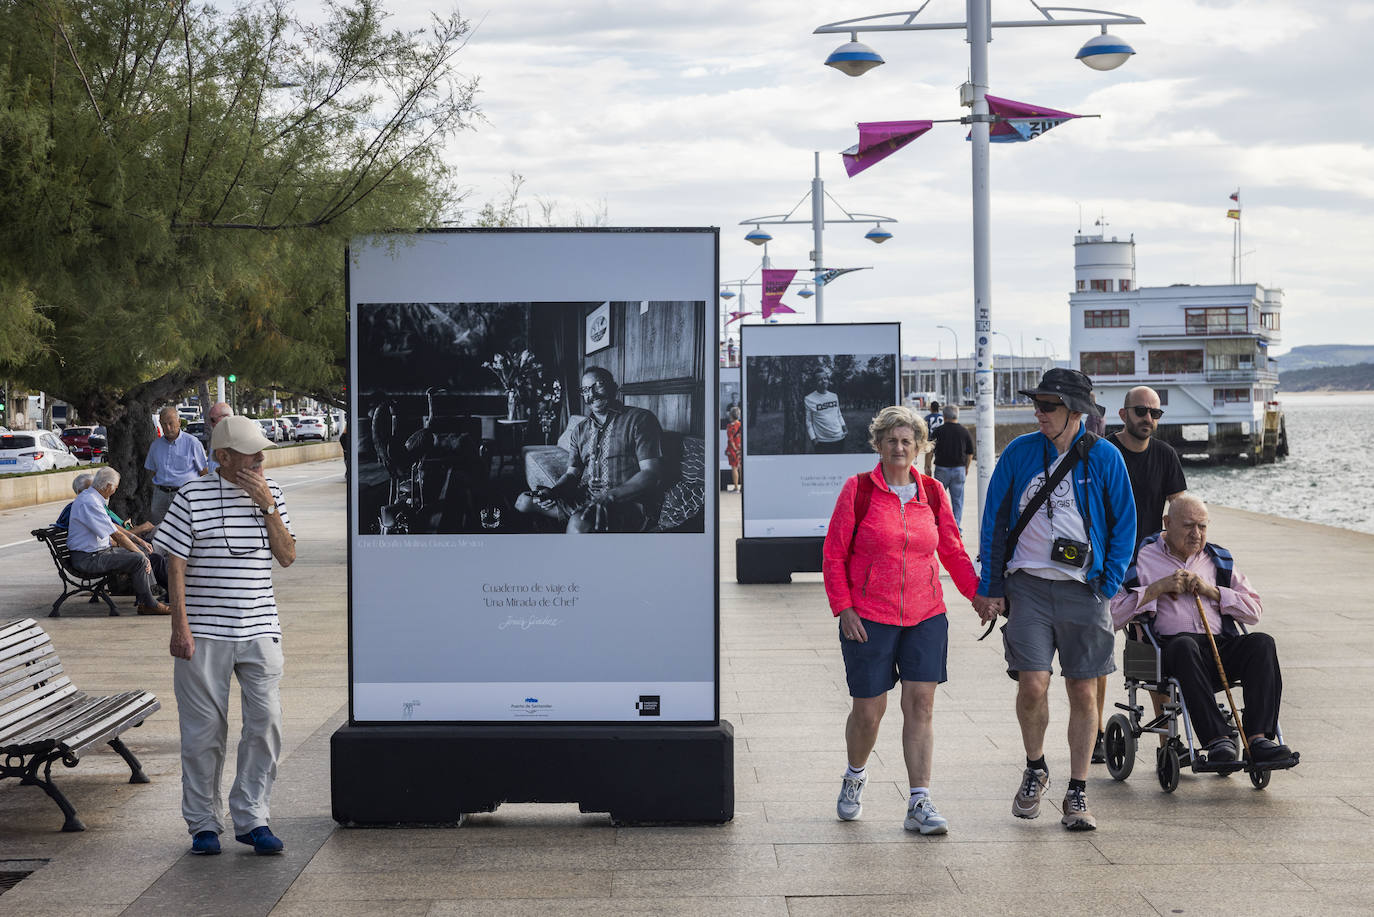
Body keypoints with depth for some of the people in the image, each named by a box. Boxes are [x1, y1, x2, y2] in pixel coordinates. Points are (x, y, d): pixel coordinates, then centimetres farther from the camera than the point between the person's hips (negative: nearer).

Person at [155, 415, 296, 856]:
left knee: (266, 723, -2)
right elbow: (176, 564, -4)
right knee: (204, 730, 3)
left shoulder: (270, 493, 9)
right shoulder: (193, 496, -3)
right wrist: (180, 627, -10)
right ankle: (203, 824, 15)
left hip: (259, 631, 3)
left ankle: (251, 818, 9)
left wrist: (267, 507, -7)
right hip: (204, 634, -3)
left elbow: (287, 556, 5)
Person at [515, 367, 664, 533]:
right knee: (524, 501, 1)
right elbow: (573, 473, 16)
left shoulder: (639, 419, -6)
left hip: (630, 502, -8)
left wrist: (609, 497, -30)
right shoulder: (580, 429, 17)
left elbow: (651, 473, -16)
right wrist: (551, 490, -10)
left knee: (579, 525, -38)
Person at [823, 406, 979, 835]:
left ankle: (919, 804, -3)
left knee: (920, 706, -4)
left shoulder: (932, 492, 7)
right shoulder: (858, 490, -2)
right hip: (868, 618, -2)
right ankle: (854, 777, 33)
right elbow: (834, 553, 0)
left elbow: (952, 550, 14)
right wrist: (843, 607, -7)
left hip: (925, 617, 2)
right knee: (869, 709, 4)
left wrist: (978, 591, 4)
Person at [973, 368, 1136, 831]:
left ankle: (1077, 794, 15)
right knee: (1033, 684, -11)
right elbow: (994, 519, 7)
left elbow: (1124, 524, 7)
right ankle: (1034, 769, 17)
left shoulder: (1104, 458, -1)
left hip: (1083, 589, 0)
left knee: (1083, 693, 3)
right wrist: (989, 588, 3)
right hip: (1027, 585, 0)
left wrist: (1108, 584, -2)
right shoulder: (1019, 452, 1)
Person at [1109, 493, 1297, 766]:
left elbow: (1254, 611, 14)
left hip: (1222, 645, 4)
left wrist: (1211, 591, 1)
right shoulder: (1143, 558, 12)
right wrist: (1159, 587, -6)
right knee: (1185, 646, -39)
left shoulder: (1218, 559, 24)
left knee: (1262, 643, -27)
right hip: (1172, 647, -4)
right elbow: (1113, 614, 0)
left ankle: (1258, 739, -36)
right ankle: (1217, 739, -46)